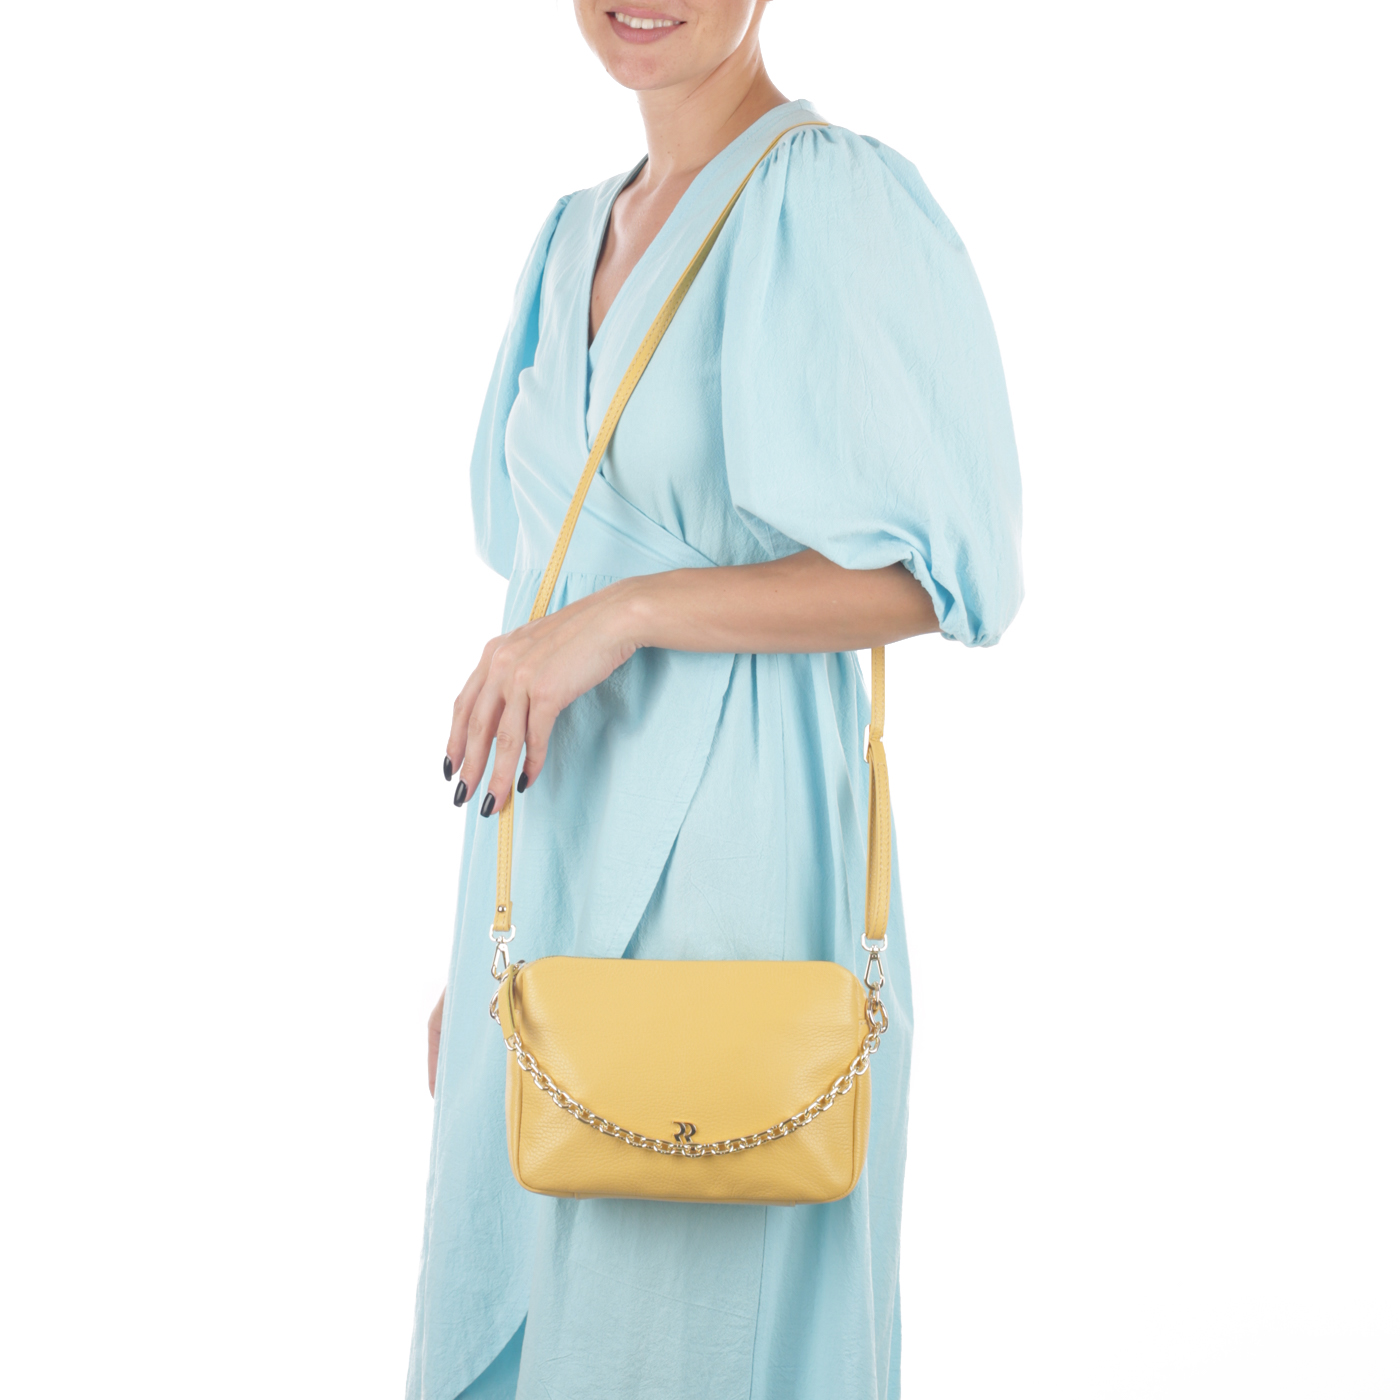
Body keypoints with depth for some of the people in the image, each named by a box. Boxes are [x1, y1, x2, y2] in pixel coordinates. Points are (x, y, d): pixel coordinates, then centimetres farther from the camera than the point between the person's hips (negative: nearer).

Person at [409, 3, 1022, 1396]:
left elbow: (935, 574, -14)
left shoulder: (831, 200, -9)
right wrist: (479, 942, 16)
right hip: (561, 858, 8)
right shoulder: (581, 234, 14)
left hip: (728, 861, -8)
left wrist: (625, 612, -21)